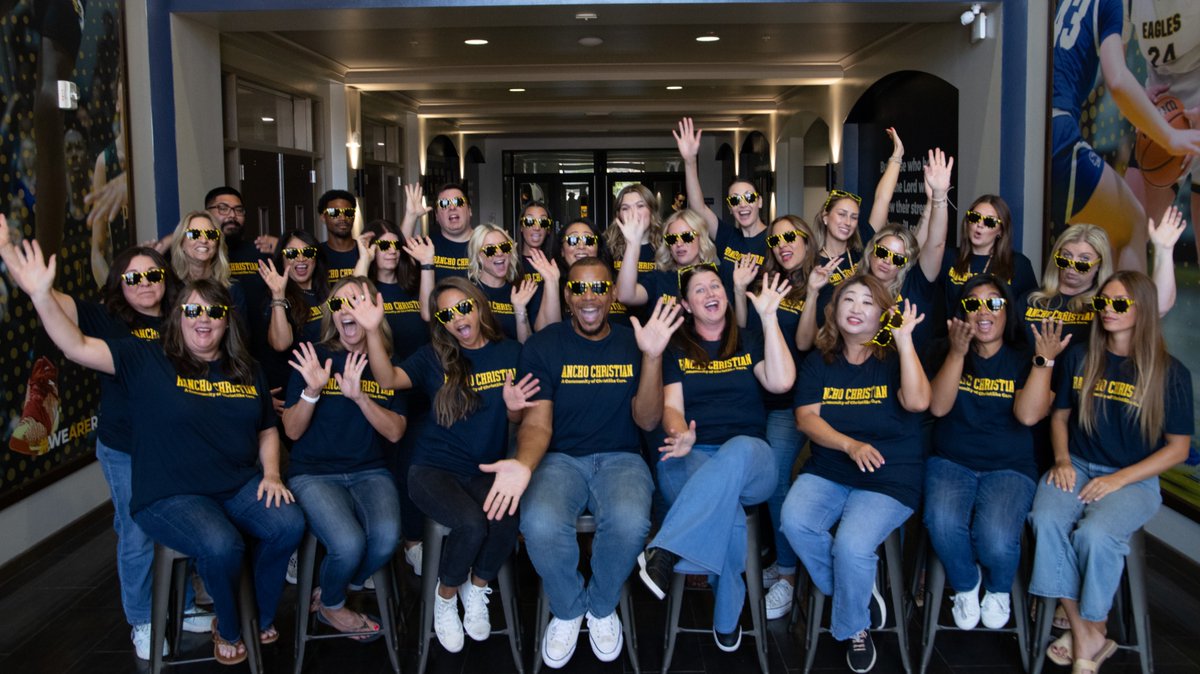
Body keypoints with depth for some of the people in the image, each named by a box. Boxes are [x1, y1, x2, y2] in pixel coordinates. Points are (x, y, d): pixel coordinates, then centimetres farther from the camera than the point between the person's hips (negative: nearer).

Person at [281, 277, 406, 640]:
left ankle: (337, 591, 5)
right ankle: (330, 606, 8)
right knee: (349, 544, -29)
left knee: (386, 537, -29)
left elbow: (395, 432, -3)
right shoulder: (314, 357, 2)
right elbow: (293, 431, 0)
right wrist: (312, 390, -17)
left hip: (370, 472, 2)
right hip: (314, 473, -2)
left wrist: (359, 395, -17)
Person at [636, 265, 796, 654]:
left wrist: (769, 317, -2)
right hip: (690, 460, -1)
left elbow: (781, 382, -2)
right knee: (727, 509, -39)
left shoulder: (747, 343, 19)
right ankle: (726, 618, -28)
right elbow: (671, 407, 4)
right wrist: (681, 436, -21)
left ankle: (664, 551, -43)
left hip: (750, 461, 1)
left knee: (738, 449, -41)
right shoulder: (675, 348, 17)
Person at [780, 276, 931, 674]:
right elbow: (806, 417, -1)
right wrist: (850, 445, -17)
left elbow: (917, 402, -18)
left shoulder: (895, 358, 2)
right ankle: (858, 591, 0)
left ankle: (855, 627, 2)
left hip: (889, 477, -3)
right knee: (794, 521, -27)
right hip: (827, 471, 3)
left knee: (852, 544, -29)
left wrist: (904, 339, -19)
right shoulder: (820, 362, 10)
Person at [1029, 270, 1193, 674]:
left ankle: (1091, 633, -9)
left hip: (1134, 479, -3)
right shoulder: (1079, 358, 7)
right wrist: (1062, 460, -2)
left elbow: (1178, 448, 0)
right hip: (1077, 467, 3)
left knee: (1094, 533, -34)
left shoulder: (1170, 372, -2)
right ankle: (1086, 638, -19)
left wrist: (1118, 479, -12)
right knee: (1047, 520, -30)